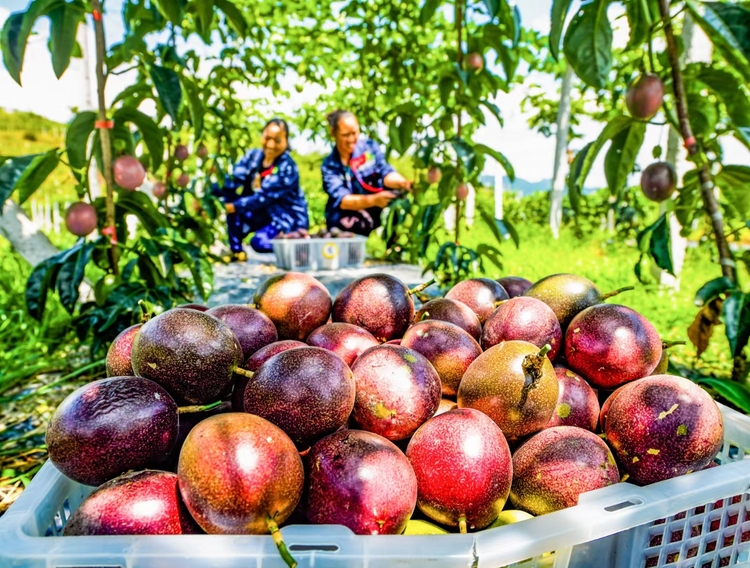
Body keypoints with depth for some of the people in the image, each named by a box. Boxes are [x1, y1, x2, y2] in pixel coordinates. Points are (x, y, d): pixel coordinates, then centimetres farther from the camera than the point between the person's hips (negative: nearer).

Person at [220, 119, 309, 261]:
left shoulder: (287, 168, -19)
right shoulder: (253, 156, -2)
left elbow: (263, 197, -25)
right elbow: (234, 179, -15)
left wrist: (234, 206, -29)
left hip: (289, 218, -6)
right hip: (264, 213, 6)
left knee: (259, 242, -30)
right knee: (232, 199, -15)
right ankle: (236, 251, -6)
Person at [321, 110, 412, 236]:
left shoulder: (369, 146, 0)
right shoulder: (329, 166, -5)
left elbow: (386, 173, -13)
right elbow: (342, 200, -20)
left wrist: (402, 183, -38)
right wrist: (374, 200, -39)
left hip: (376, 212, 2)